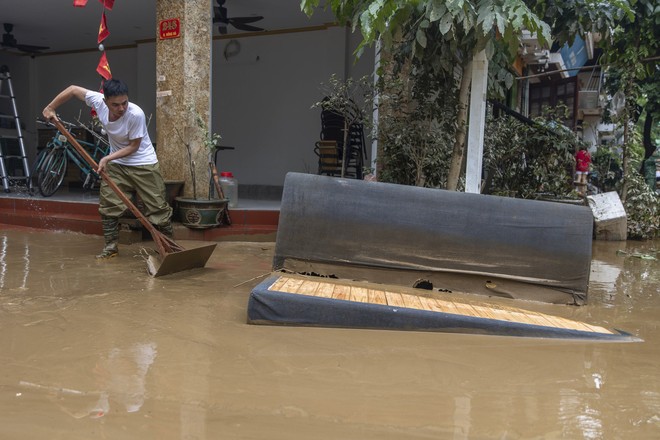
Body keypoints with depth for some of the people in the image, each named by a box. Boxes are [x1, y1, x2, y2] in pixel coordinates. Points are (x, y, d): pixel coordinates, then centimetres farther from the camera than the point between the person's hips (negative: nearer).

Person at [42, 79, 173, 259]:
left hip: (143, 164, -5)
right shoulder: (98, 101, -18)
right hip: (116, 163, 5)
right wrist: (50, 108, -1)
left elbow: (133, 146, -19)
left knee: (158, 206, -4)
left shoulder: (136, 114, -30)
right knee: (107, 203, 3)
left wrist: (107, 158, -24)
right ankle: (111, 245, 16)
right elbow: (73, 89, -1)